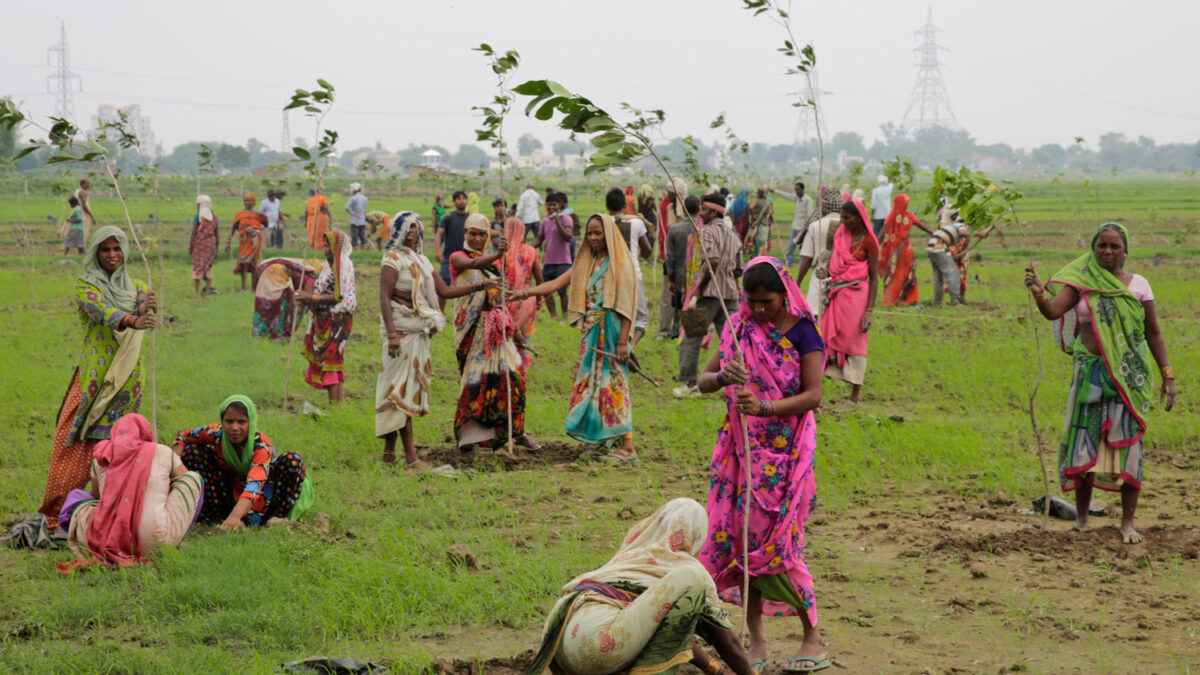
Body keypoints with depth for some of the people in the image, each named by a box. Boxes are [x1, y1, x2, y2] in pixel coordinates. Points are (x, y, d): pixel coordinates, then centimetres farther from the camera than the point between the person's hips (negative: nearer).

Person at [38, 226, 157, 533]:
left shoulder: (137, 287, 14)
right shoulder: (86, 285, 2)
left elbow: (146, 316, -7)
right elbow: (101, 311, -19)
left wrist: (146, 309, -32)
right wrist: (132, 321, -38)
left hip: (127, 376, 3)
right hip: (94, 376, -3)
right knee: (77, 442, -9)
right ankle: (58, 516, -6)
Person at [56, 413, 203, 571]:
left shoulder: (101, 458, 13)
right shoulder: (162, 452, 8)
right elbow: (189, 482, 22)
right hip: (154, 544, -3)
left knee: (75, 496, 31)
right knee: (194, 477, 17)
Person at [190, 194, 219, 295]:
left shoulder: (198, 216, -7)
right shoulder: (214, 216, 7)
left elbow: (194, 233, -8)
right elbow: (217, 234, 8)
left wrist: (190, 246, 0)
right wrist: (216, 248, 16)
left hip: (199, 243, -4)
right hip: (211, 243, 4)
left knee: (197, 267, 3)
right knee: (208, 267, 11)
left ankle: (196, 290, 2)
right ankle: (208, 289, 4)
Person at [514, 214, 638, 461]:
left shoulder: (620, 264, -7)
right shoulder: (586, 264, 14)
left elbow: (626, 306, -11)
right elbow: (556, 284, 11)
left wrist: (623, 341, -17)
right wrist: (526, 292, -2)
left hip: (611, 331, -8)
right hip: (592, 332, 8)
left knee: (613, 385, -9)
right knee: (591, 383, 7)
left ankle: (628, 446, -8)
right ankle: (603, 441, 14)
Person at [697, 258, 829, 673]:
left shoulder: (801, 332, -6)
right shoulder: (739, 330, 6)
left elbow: (813, 395, -12)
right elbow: (703, 381, 7)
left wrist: (764, 407, -25)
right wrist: (723, 377, -16)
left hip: (785, 451, -5)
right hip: (742, 449, 5)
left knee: (780, 541, -7)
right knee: (740, 535, 3)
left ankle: (813, 640, 4)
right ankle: (756, 640, 13)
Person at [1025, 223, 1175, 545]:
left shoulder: (1138, 285, 4)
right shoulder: (1081, 283, 1)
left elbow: (1153, 333, 8)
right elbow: (1053, 310, -16)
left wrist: (1167, 376, 4)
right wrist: (1039, 294, -38)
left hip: (1129, 374, 0)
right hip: (1091, 373, 0)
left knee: (1128, 443, -1)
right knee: (1085, 441, 0)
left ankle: (1128, 521, 7)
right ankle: (1081, 518, 13)